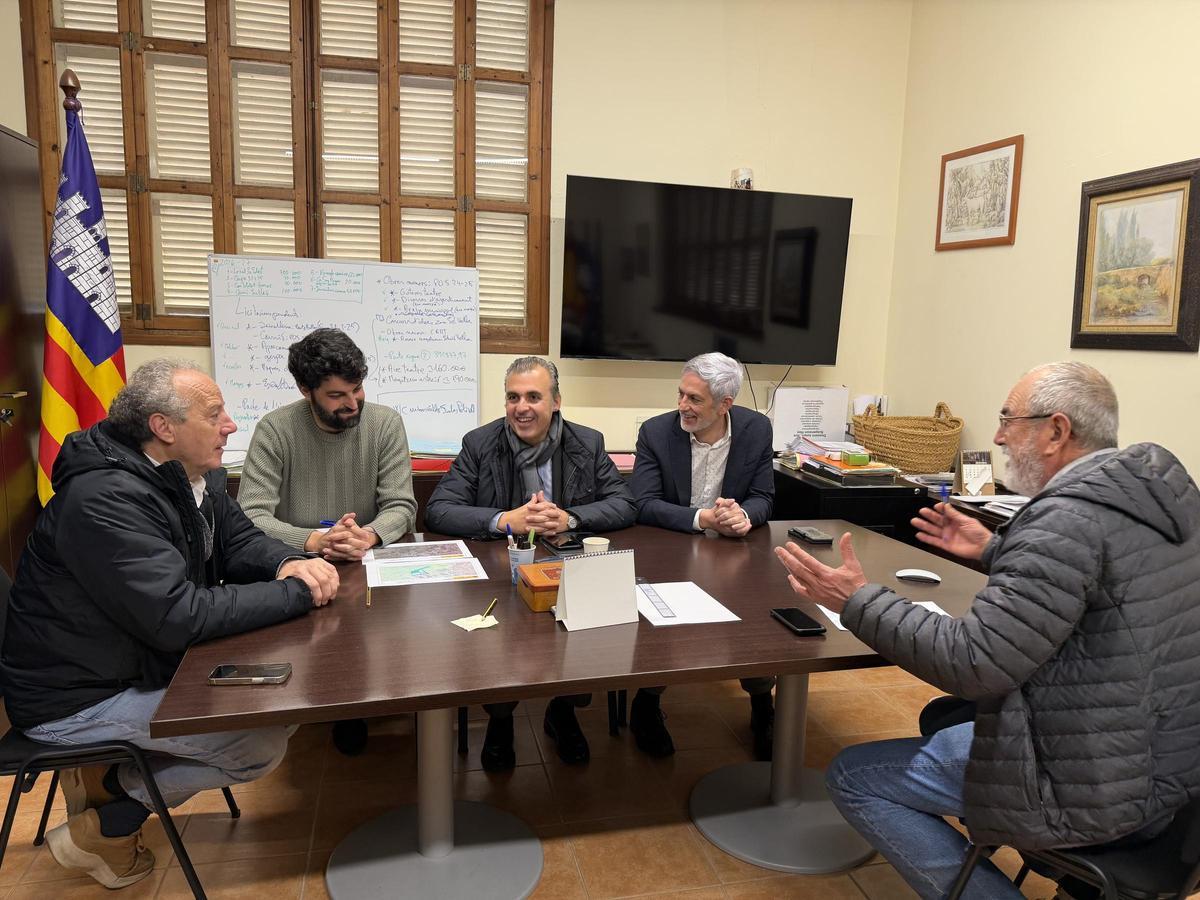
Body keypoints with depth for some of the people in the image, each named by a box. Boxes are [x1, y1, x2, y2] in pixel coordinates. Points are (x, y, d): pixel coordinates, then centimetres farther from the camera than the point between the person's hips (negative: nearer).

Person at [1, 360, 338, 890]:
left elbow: (238, 542, 7)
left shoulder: (195, 475, -2)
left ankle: (107, 775, 13)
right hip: (78, 698, -9)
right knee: (264, 741, -16)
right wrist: (297, 592, -27)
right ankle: (103, 826, 4)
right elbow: (179, 616, -35)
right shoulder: (106, 499, -30)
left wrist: (288, 563, -16)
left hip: (142, 660, 9)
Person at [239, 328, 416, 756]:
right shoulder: (275, 430, -7)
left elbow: (402, 506, -6)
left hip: (369, 563, 1)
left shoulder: (385, 423, -3)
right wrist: (314, 541, -32)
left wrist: (369, 535, -29)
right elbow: (251, 517, -14)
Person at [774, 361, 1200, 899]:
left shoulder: (1070, 516, -25)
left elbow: (973, 662, -28)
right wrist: (995, 551, 17)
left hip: (1093, 784, -10)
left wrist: (857, 602, -21)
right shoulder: (1156, 491, 4)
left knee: (853, 777, -1)